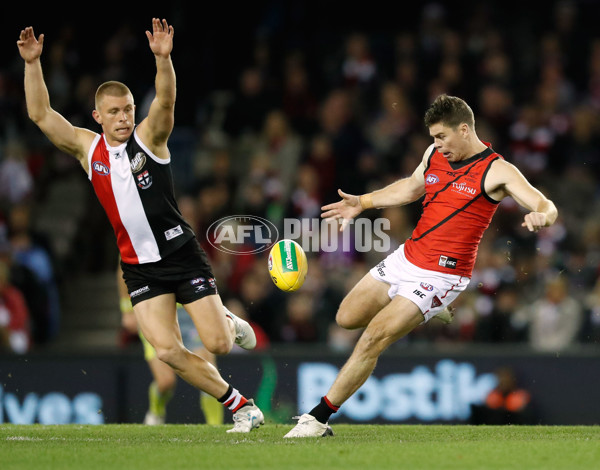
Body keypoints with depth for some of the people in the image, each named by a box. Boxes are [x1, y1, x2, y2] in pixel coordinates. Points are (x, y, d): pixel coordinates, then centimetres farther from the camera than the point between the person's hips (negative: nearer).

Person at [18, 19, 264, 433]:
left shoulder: (149, 138, -3)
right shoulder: (88, 148, 5)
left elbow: (166, 102, -22)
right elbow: (41, 115, 1)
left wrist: (163, 58, -39)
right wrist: (33, 64, -9)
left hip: (182, 254, -2)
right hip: (139, 267, 3)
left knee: (217, 343, -8)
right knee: (168, 351, -12)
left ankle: (229, 322, 31)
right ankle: (241, 406, 3)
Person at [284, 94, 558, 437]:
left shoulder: (497, 171, -14)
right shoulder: (434, 155, 5)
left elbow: (547, 207, -20)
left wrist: (541, 216, -44)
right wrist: (362, 203, 25)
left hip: (441, 275, -8)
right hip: (406, 257, 8)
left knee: (372, 340, -15)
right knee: (347, 318, 14)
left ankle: (319, 418, -7)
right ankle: (430, 314, 32)